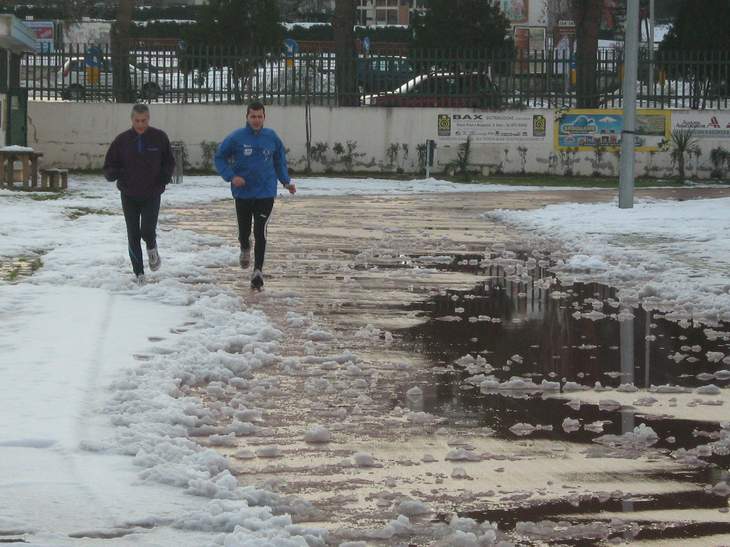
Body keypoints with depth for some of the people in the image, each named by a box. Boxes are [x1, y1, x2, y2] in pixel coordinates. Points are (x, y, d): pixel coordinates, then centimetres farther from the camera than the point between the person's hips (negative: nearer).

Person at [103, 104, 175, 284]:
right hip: (129, 196, 1)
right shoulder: (122, 140, -3)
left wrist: (166, 175, -13)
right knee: (133, 236, 3)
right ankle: (139, 273, 15)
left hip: (152, 195, -1)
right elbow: (109, 166, 3)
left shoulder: (159, 138, -3)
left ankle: (152, 249, 19)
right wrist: (113, 173, -21)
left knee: (148, 230, -16)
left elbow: (169, 162, 9)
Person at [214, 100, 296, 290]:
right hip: (242, 194, 0)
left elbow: (280, 160, 16)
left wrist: (286, 181, 11)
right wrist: (231, 176, -14)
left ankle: (258, 270, -8)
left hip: (265, 194, 0)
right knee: (244, 231, 12)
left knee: (261, 233, -10)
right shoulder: (236, 137, -6)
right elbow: (219, 157, -1)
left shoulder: (272, 137, 1)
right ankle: (245, 249, 46)